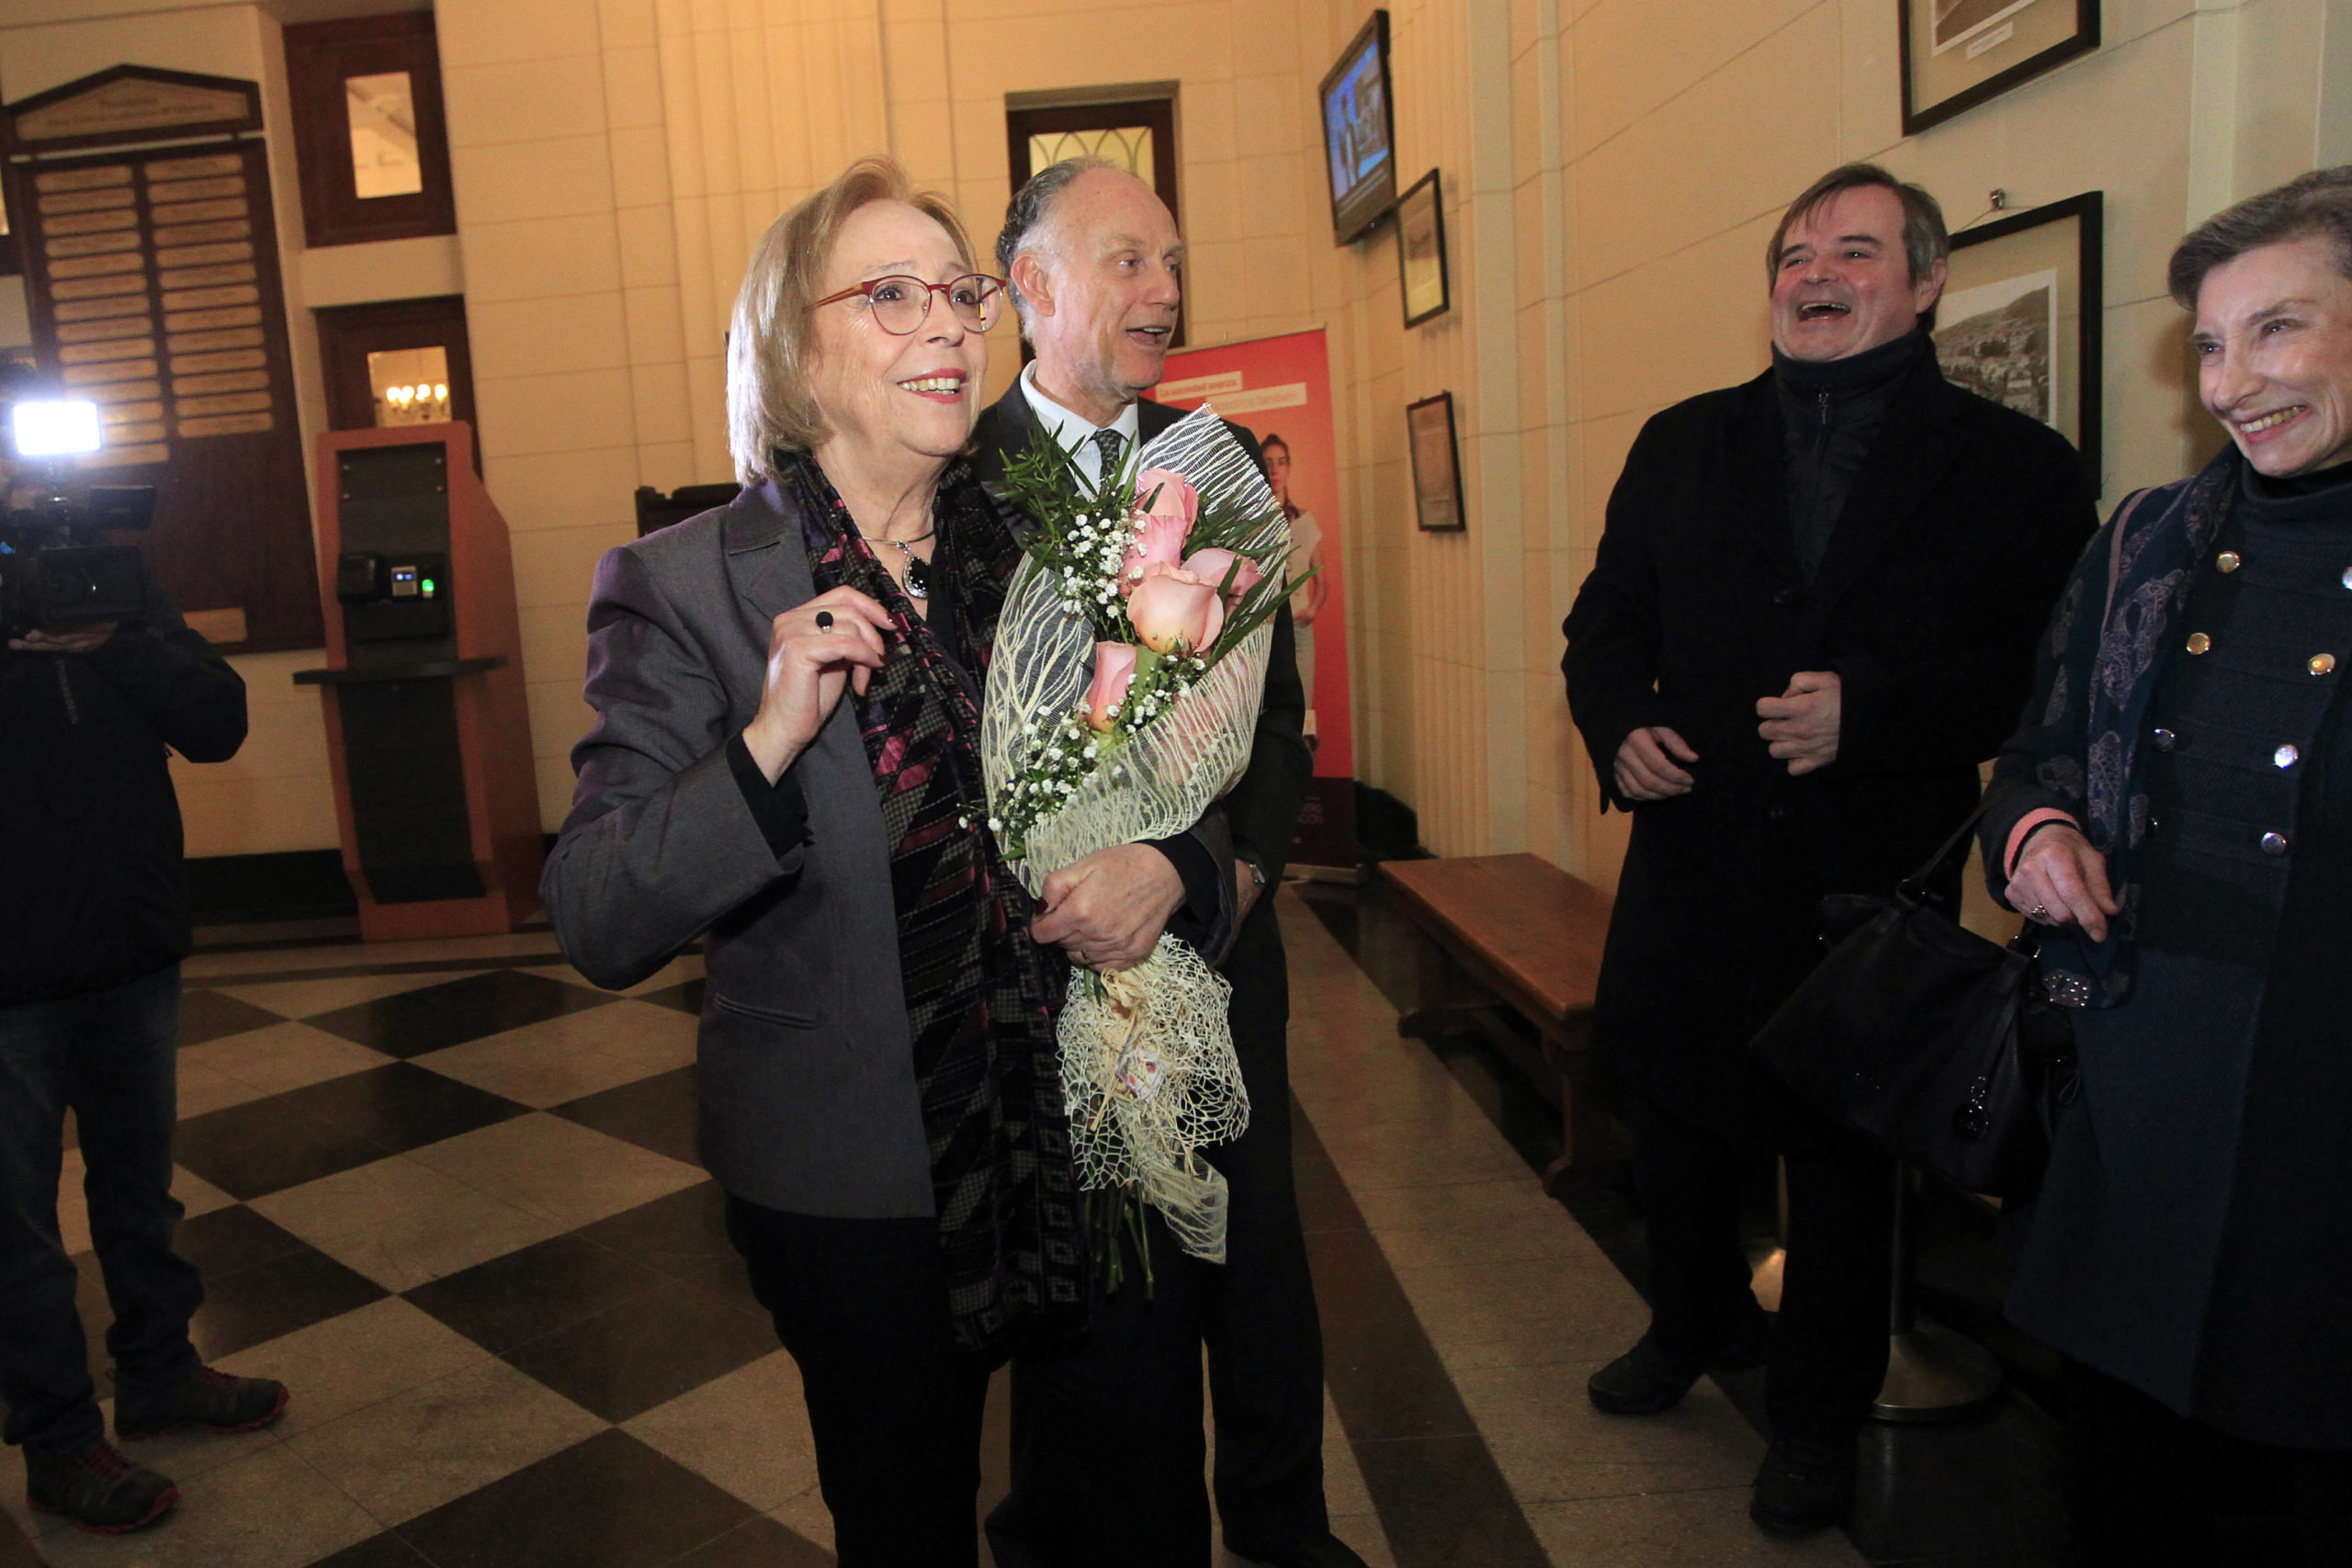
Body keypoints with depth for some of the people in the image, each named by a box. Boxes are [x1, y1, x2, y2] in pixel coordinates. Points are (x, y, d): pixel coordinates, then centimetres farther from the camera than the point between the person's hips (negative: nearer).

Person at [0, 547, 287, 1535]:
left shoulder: (127, 592, 2)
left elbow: (217, 727, -9)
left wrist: (108, 638, -18)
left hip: (137, 958, 4)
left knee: (140, 1184, 19)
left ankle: (159, 1375, 37)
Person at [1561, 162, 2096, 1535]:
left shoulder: (2015, 467, -4)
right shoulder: (1681, 446, 7)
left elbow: (2045, 674, -10)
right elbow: (1606, 625, 9)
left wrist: (1870, 712, -23)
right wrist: (1619, 727, -10)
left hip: (1872, 889, -3)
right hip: (1695, 868, 4)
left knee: (1844, 1158, 12)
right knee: (1678, 1119, 20)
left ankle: (1821, 1414, 35)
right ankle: (1698, 1324, 48)